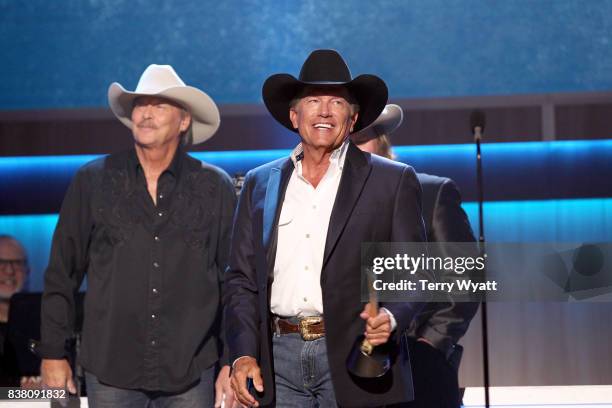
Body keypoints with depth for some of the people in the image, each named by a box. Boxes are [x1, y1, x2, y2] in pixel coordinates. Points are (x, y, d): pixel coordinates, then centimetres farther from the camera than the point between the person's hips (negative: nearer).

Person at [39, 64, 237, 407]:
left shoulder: (215, 188, 3)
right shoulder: (93, 181, 4)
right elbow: (62, 273, 7)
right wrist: (53, 353, 5)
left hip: (191, 377, 0)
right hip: (110, 373, 0)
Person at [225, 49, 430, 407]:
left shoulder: (393, 181, 3)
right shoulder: (260, 184, 12)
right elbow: (242, 279, 11)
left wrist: (391, 317, -19)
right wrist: (243, 354, -1)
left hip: (354, 356, -2)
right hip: (279, 357, 3)